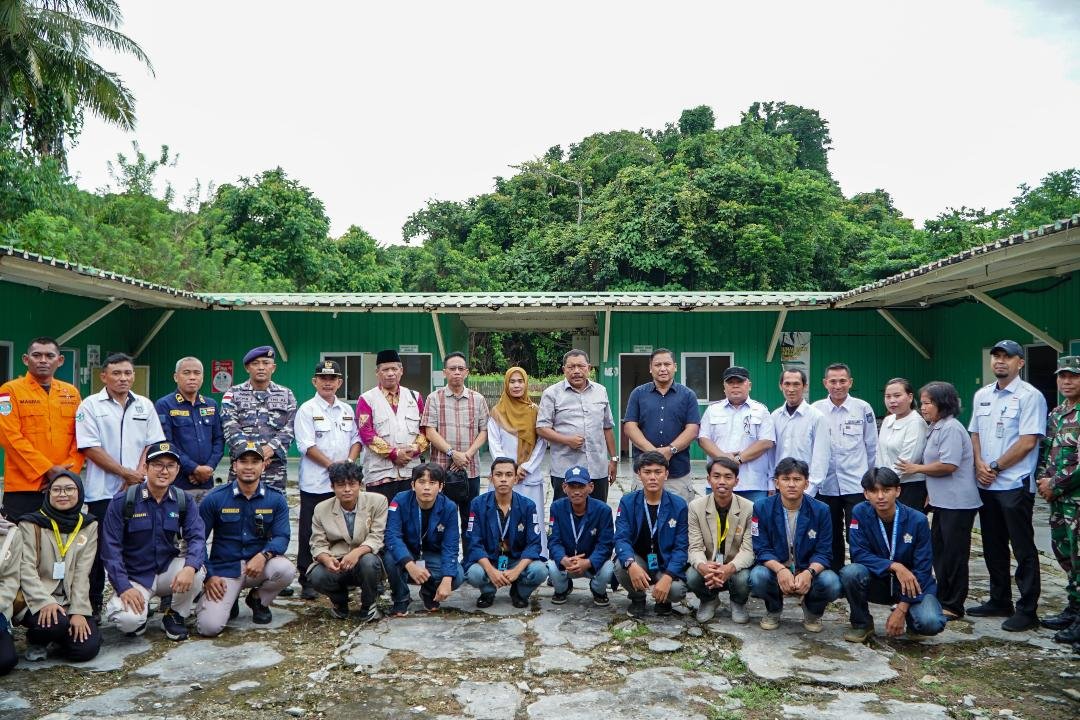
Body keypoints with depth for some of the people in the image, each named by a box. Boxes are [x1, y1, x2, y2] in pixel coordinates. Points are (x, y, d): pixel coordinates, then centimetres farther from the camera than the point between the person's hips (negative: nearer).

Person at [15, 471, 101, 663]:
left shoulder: (88, 525, 5)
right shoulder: (32, 524, -2)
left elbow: (82, 573, -1)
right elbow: (26, 569, -11)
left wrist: (79, 611, -12)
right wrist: (44, 602, -25)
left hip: (71, 601, 2)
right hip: (36, 600, -2)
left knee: (87, 648, -17)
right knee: (56, 623, -33)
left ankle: (60, 632, 17)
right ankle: (36, 640, 3)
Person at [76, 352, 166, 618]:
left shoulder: (145, 406, 10)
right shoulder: (91, 406, -1)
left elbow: (154, 444, 8)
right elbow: (91, 449, -8)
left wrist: (139, 474, -8)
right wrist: (127, 474, -11)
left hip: (139, 490, 3)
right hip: (103, 492, -3)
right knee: (100, 549, 4)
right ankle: (93, 604, 15)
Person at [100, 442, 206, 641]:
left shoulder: (184, 501, -1)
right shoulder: (122, 501, -9)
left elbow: (197, 537, -11)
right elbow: (110, 548, -10)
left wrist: (190, 566, -33)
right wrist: (124, 587, -19)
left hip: (168, 571, 2)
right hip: (134, 577, -2)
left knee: (195, 571, -29)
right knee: (129, 620, -29)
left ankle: (176, 615, 0)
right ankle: (140, 612, 10)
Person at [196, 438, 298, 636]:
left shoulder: (276, 498, -2)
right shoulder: (215, 498, -5)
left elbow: (281, 537, -7)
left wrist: (264, 555, -28)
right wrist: (208, 576, -6)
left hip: (259, 566, 2)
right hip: (224, 569, -1)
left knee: (286, 569, -31)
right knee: (209, 627, -20)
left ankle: (258, 599, 4)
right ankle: (229, 601, 18)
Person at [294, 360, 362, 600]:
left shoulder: (347, 410, 14)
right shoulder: (307, 410, -3)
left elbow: (356, 439, 14)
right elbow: (307, 446, -10)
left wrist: (349, 461, -5)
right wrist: (332, 465, -16)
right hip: (315, 483, -5)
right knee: (310, 535, 1)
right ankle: (307, 582, 8)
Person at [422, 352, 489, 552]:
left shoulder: (478, 399, 9)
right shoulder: (434, 398, 2)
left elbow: (483, 431, 6)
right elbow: (429, 432, -5)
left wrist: (468, 454, -9)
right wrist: (453, 453, -15)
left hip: (471, 469, 2)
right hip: (442, 468, -2)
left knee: (470, 520, 8)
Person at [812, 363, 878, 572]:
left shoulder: (863, 408, 0)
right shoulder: (815, 410, 1)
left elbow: (872, 446, 7)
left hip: (856, 485, -1)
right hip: (826, 485, 2)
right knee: (832, 538, 11)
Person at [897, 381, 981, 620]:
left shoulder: (951, 428, -16)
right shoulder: (936, 428, 15)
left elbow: (948, 465, -23)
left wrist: (916, 468, -12)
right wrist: (930, 493, 16)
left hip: (957, 503, -10)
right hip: (942, 501, 10)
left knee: (954, 553, -1)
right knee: (939, 549, 16)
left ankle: (953, 605, 9)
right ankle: (943, 598, 26)